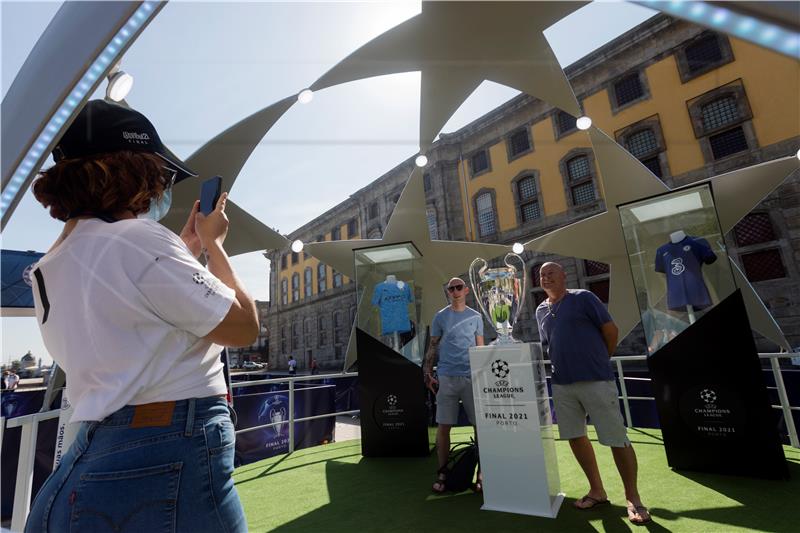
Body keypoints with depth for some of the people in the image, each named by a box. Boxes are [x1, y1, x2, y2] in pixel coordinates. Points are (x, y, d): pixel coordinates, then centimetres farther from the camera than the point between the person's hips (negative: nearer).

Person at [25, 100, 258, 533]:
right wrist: (213, 244, -1)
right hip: (170, 466, -8)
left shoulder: (50, 270, 9)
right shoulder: (139, 239, -19)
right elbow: (243, 326, -14)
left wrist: (187, 249, 18)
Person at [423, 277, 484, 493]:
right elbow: (433, 347, 8)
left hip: (472, 376, 1)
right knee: (443, 426, 2)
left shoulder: (475, 317, 10)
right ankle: (442, 473, 15)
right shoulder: (440, 317, 7)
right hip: (446, 377, -1)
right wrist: (427, 373, 0)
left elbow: (481, 348, 12)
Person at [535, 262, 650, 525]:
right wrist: (565, 365, 10)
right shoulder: (541, 311, 12)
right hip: (562, 384, 6)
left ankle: (633, 498, 19)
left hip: (596, 380, -6)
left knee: (617, 439, 1)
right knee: (575, 437, 12)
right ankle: (597, 490, 30)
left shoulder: (583, 298, -4)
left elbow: (611, 331, -3)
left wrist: (598, 361, 5)